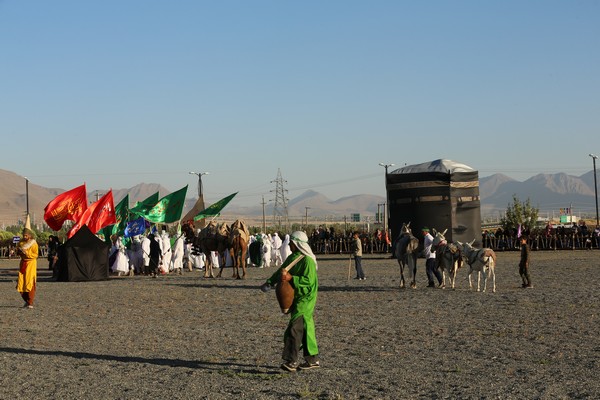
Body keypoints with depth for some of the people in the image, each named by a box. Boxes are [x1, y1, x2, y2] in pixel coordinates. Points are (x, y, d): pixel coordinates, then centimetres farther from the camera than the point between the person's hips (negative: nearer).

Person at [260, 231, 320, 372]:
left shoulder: (308, 261, -16)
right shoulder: (292, 257, 13)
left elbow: (309, 280, -23)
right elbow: (281, 270, 18)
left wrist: (291, 278, -28)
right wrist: (270, 282, 5)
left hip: (305, 298, -9)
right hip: (296, 298, 9)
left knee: (295, 328, -16)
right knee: (306, 329, 13)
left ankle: (291, 361, -18)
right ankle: (313, 359, 20)